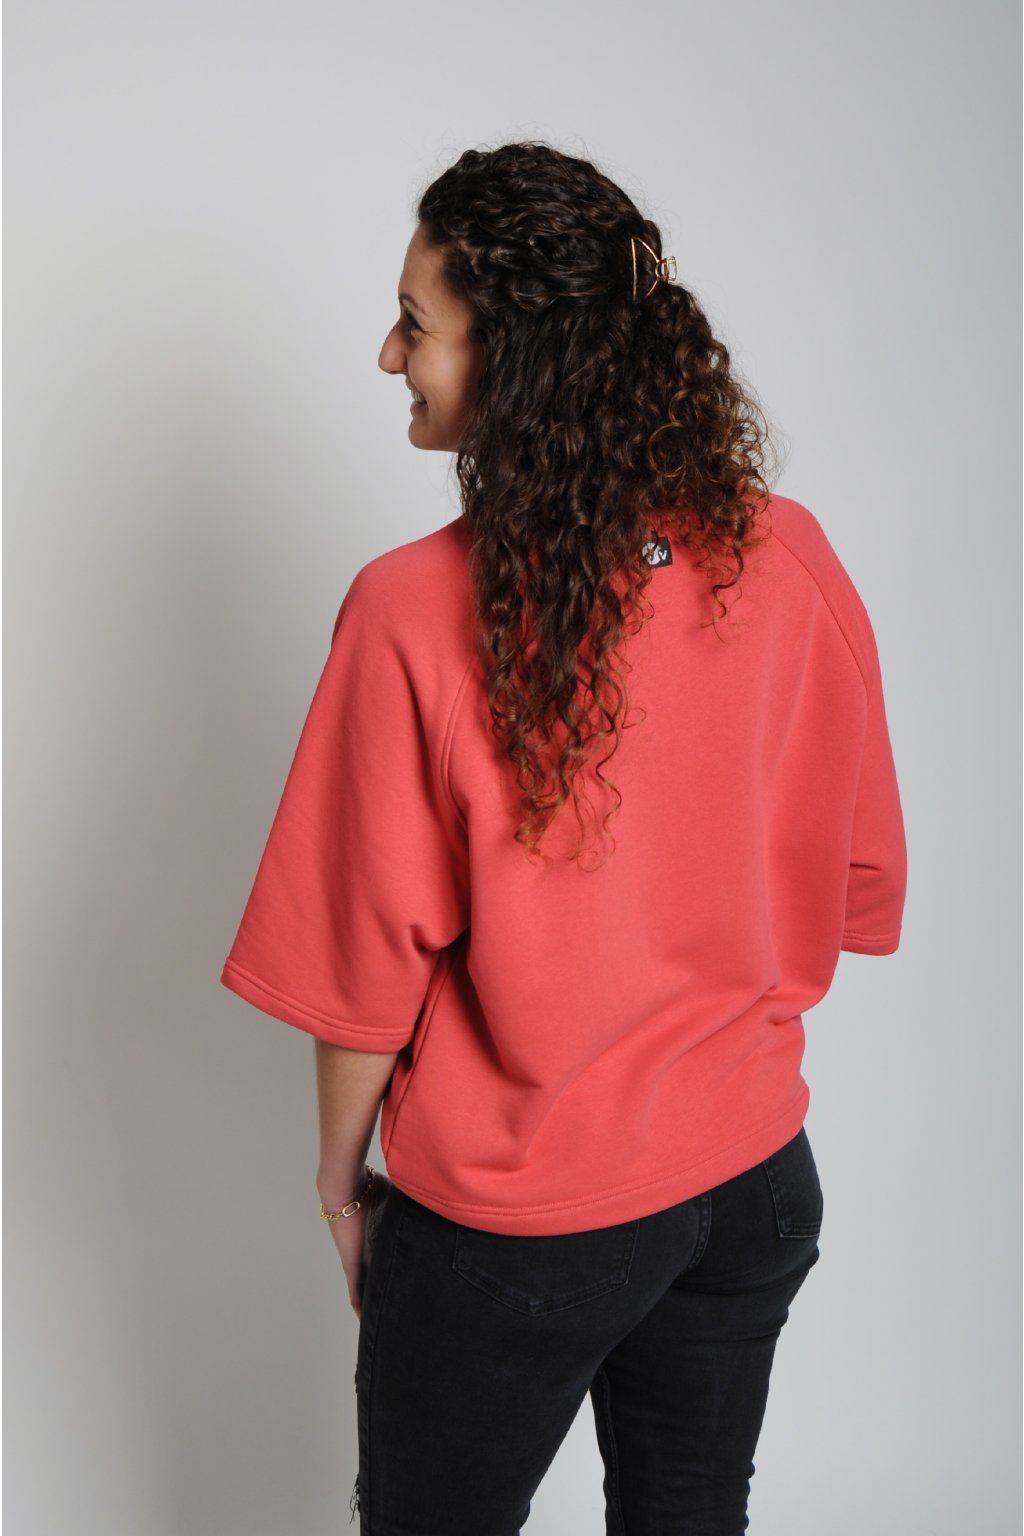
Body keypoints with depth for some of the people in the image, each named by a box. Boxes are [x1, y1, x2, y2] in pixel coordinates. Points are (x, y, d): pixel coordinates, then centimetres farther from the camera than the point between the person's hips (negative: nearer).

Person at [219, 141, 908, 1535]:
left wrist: (342, 1175, 2)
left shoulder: (417, 611, -24)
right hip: (754, 1181, 5)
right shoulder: (792, 559, -10)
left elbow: (371, 963, -16)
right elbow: (858, 883, 1)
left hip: (512, 1224, -4)